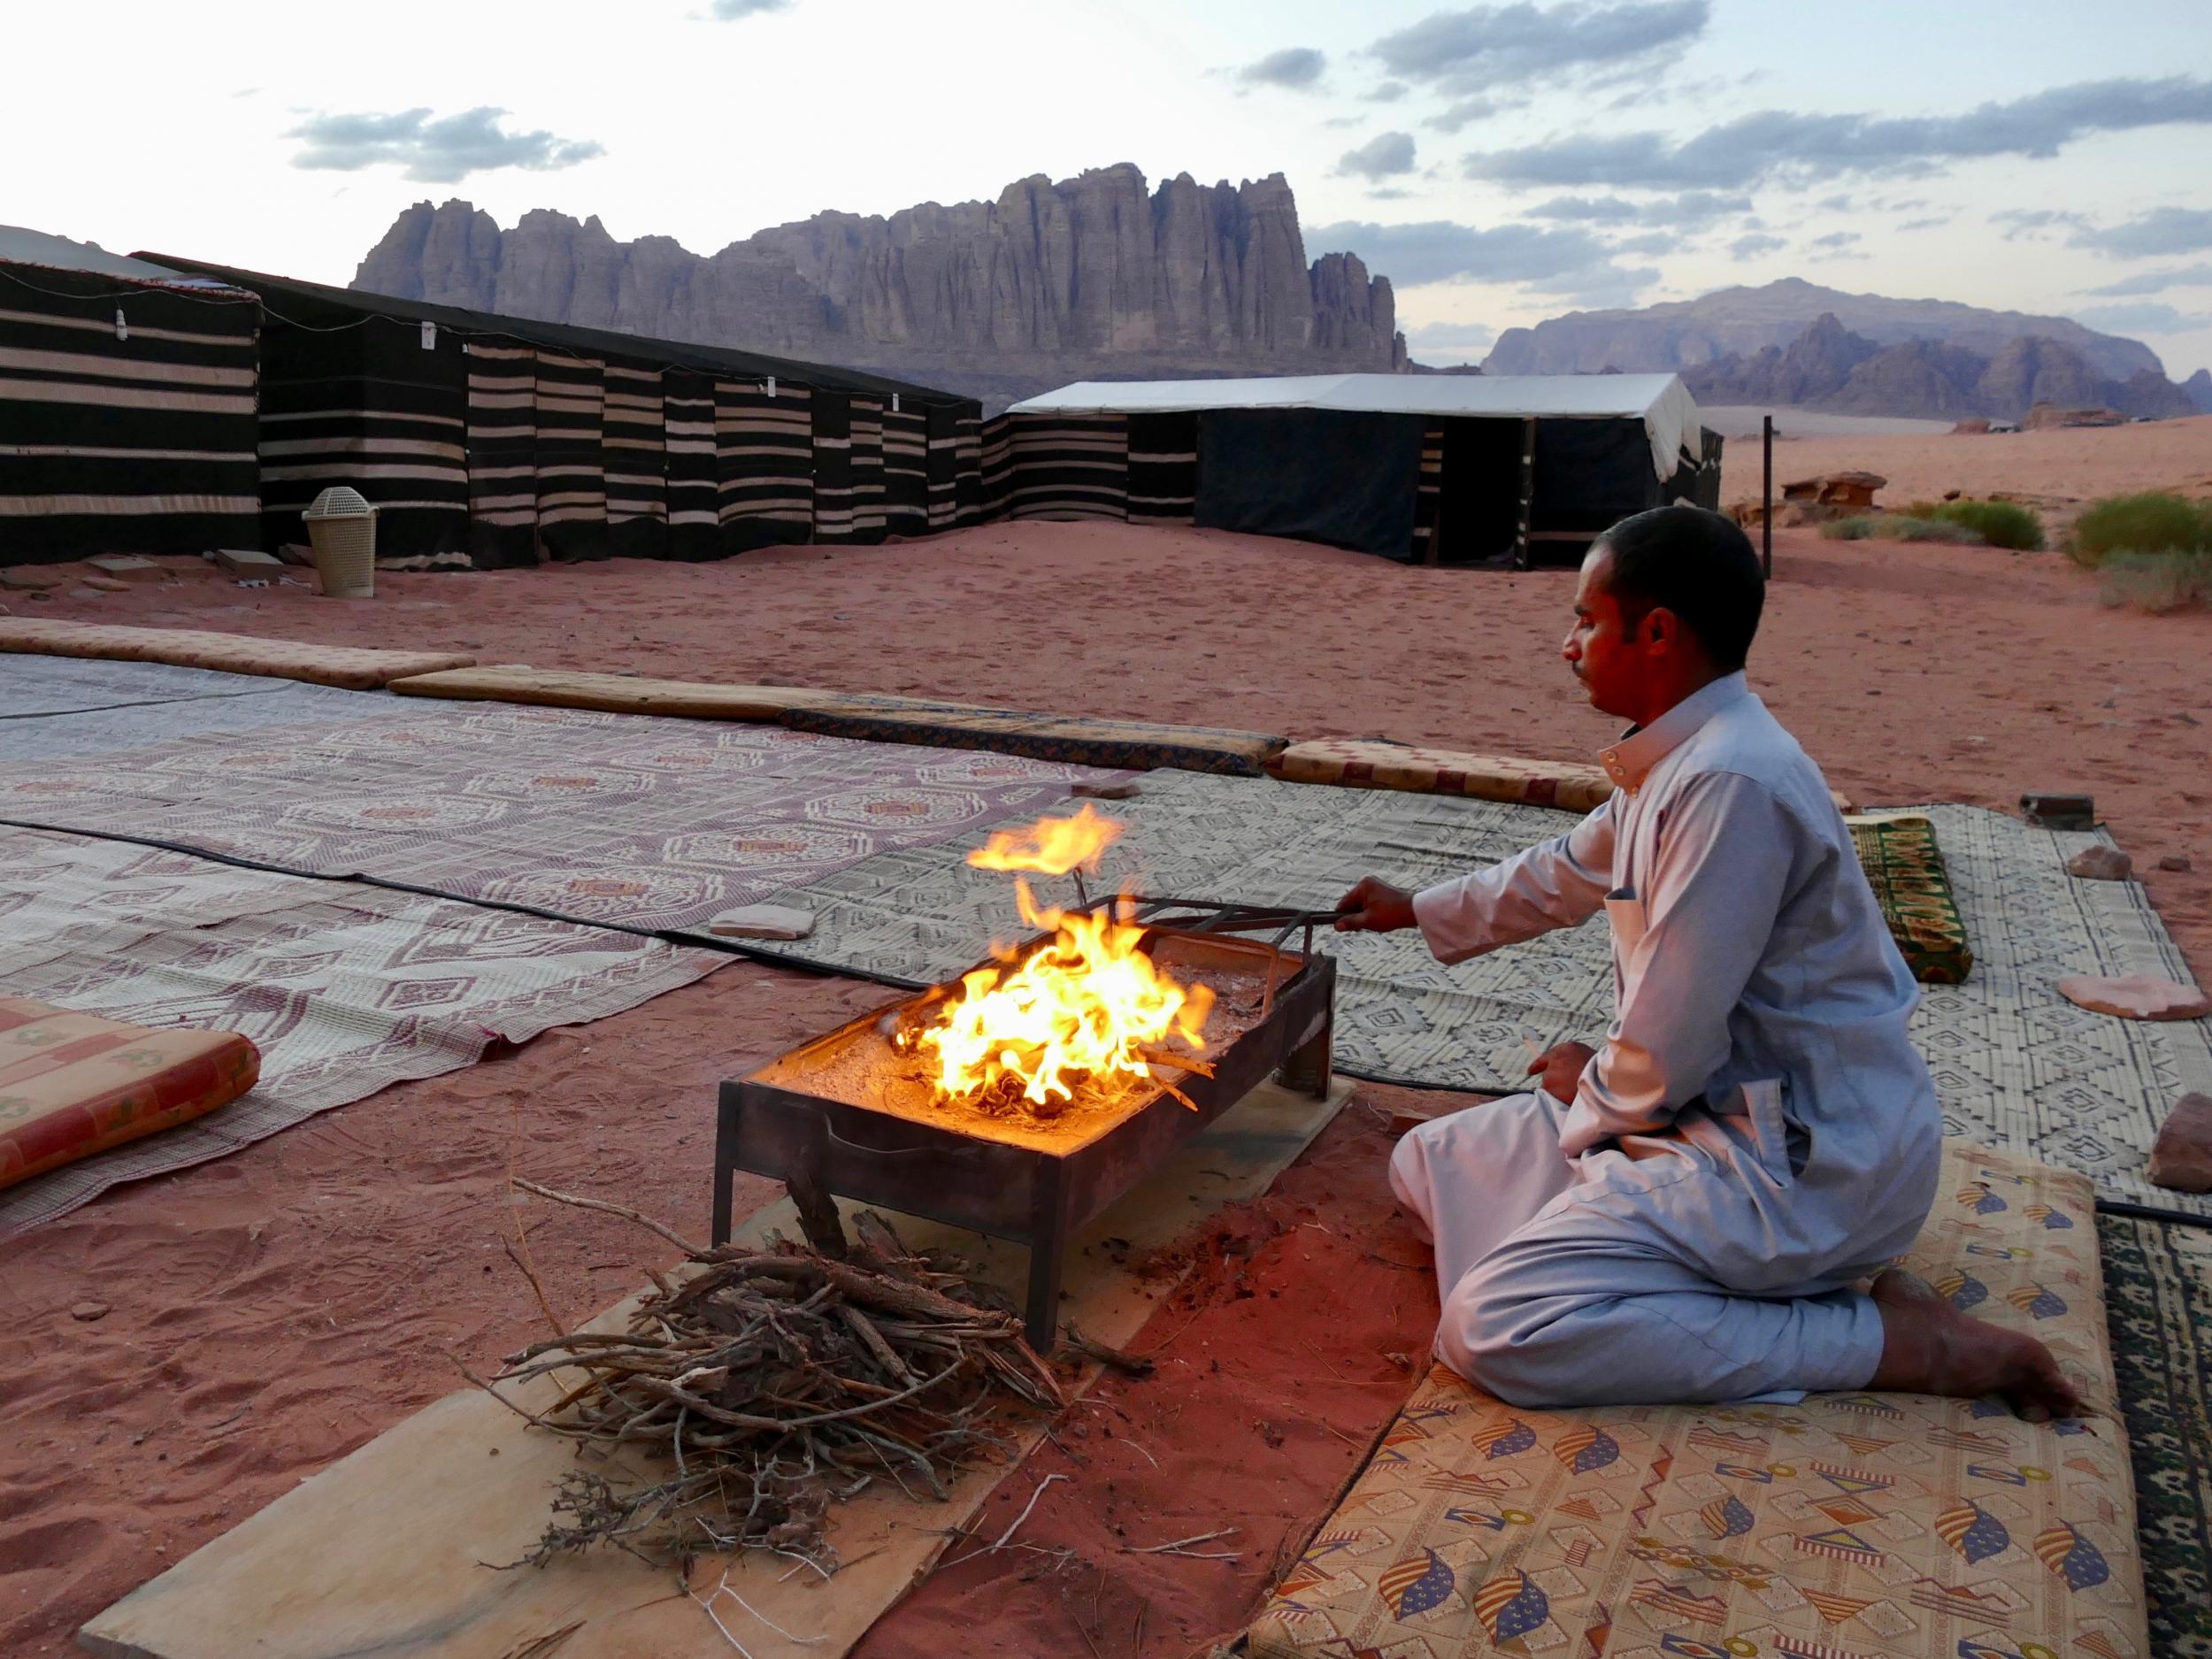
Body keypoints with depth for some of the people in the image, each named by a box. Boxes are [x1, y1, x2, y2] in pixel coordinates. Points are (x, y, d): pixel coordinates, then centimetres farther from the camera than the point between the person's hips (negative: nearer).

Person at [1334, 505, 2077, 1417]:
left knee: (1493, 1328, -23)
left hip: (1803, 1158, -10)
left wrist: (1596, 1086, -1)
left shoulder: (1729, 781, -25)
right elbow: (1567, 874, 27)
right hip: (1722, 1111, 10)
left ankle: (1904, 1343, -10)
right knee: (1429, 1164, 13)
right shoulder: (1672, 761, 7)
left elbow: (1670, 1051, -23)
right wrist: (1418, 910, 39)